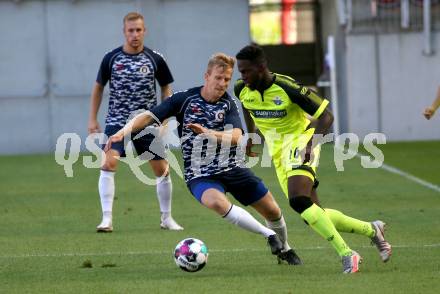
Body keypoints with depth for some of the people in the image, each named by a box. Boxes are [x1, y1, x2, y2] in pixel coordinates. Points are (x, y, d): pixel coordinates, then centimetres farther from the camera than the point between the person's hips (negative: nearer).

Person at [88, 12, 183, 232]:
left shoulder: (155, 59, -2)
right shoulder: (111, 59, -3)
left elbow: (166, 88, 10)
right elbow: (98, 87, 9)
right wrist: (93, 119, 4)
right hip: (117, 122, -1)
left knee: (161, 170, 5)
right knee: (108, 164, -21)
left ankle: (166, 218, 24)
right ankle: (107, 219, -19)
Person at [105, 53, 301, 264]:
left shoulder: (228, 105, -1)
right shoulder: (185, 99, -5)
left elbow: (236, 136, -18)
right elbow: (149, 116, -7)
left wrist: (208, 133, -36)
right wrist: (123, 132, -23)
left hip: (233, 168, 3)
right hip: (200, 175, -3)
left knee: (272, 211, 7)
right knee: (216, 202, -36)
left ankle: (284, 248, 39)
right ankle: (269, 235, -21)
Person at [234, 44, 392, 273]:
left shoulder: (287, 88, -23)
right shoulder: (242, 89, -6)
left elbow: (326, 116, -17)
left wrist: (311, 144, -29)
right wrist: (249, 136, 20)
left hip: (300, 142, -7)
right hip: (278, 152, 7)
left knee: (298, 200, -30)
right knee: (313, 215, 3)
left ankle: (346, 255, -22)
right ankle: (371, 230, 23)